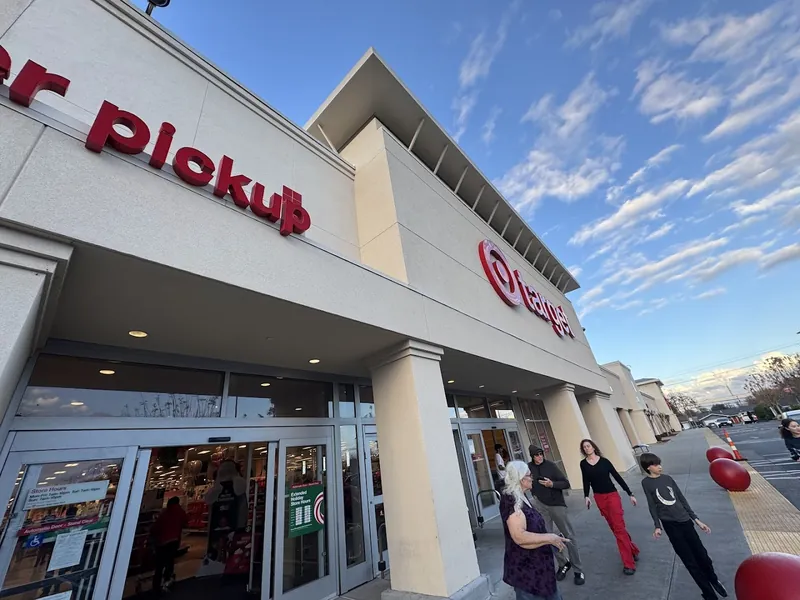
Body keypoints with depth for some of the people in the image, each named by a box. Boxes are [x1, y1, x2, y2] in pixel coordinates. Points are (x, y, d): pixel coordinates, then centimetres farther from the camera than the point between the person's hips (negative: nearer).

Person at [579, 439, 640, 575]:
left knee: (619, 528, -4)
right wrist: (586, 496, -8)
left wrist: (630, 494, -4)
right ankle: (633, 551, 34)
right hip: (599, 498, 3)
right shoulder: (583, 464, -4)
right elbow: (586, 481, 1)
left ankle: (629, 563, 6)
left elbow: (617, 477, -2)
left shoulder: (604, 461, -9)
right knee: (614, 527, 13)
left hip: (612, 496, -3)